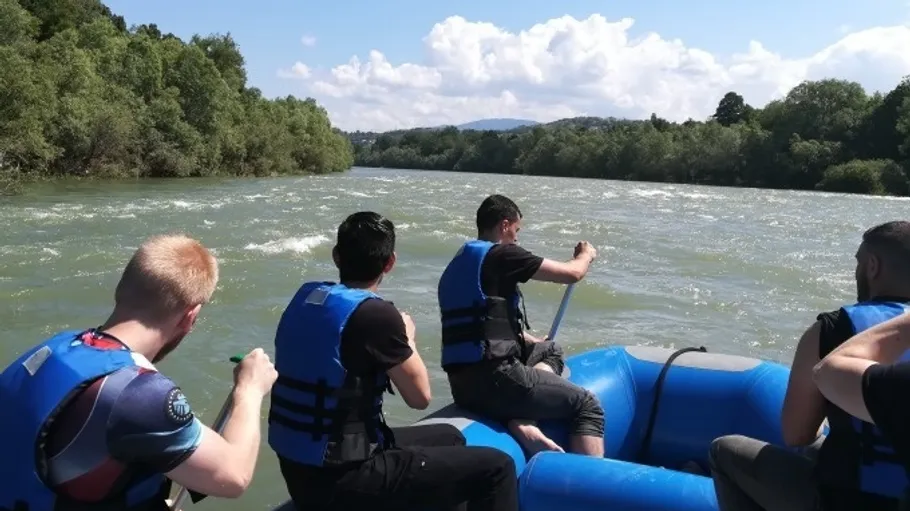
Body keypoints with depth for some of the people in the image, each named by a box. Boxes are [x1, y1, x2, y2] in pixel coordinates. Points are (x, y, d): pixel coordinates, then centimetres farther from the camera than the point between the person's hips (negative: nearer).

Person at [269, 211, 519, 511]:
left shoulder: (305, 297, 3)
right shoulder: (376, 314, -20)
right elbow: (419, 396, -8)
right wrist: (407, 337, 6)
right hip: (339, 479, -8)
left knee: (448, 437, 25)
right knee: (495, 468, -4)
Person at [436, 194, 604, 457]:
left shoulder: (457, 265, 20)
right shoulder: (500, 254, -6)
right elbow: (572, 273, -2)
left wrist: (532, 340, 39)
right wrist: (586, 255, 19)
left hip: (463, 382, 9)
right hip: (492, 378, -9)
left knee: (550, 351, 27)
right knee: (587, 405, 4)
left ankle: (522, 421, 4)